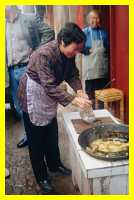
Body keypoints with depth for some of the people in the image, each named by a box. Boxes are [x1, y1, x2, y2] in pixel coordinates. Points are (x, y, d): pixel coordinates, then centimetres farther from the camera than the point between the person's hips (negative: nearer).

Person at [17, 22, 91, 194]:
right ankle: (41, 176, 22)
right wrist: (73, 100, -42)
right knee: (36, 139, 5)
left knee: (52, 134, 17)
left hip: (49, 96, 7)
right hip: (32, 96, -7)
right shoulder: (44, 55, -33)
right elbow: (50, 87, -38)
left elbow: (72, 74, -4)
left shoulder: (68, 53, -10)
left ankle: (54, 165, 39)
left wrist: (79, 90, -22)